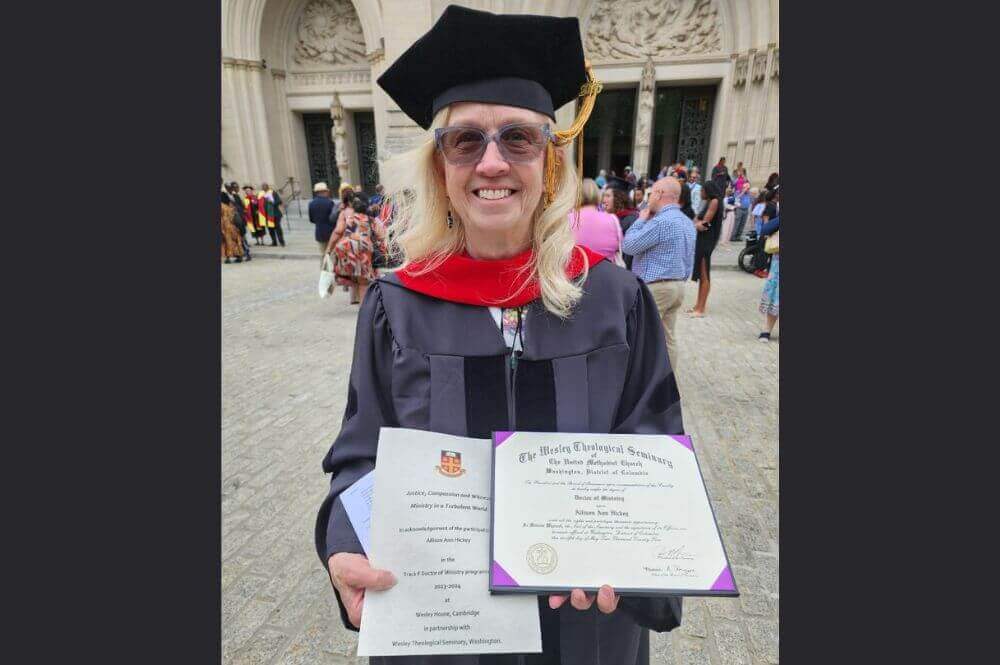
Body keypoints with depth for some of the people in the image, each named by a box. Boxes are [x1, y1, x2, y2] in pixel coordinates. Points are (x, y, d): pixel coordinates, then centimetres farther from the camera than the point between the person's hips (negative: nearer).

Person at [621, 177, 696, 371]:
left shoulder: (661, 221, -18)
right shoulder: (688, 222, 14)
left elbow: (629, 246, -14)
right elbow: (689, 261, 18)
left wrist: (640, 220, -2)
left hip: (655, 287, -9)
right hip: (677, 286, 10)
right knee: (668, 337, 13)